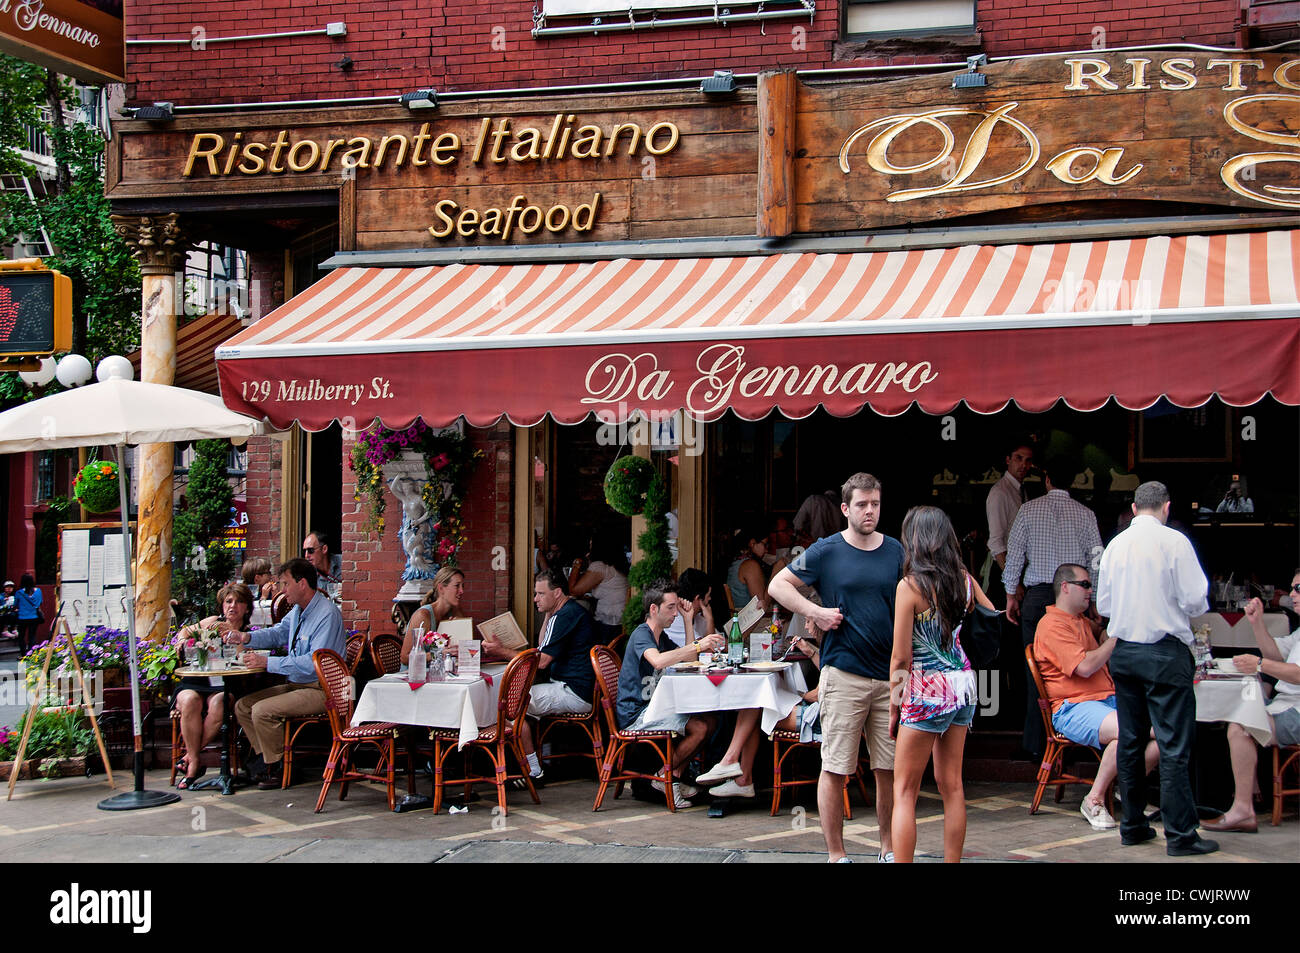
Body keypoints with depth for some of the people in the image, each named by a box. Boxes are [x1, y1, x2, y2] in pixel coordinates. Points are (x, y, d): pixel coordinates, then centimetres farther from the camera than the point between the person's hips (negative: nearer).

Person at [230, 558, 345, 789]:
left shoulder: (327, 614, -20)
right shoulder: (298, 610, 9)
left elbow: (313, 663, -27)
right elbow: (279, 633, 27)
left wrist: (268, 663, -25)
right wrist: (247, 637, 7)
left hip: (319, 690, -10)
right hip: (295, 684, 10)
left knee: (262, 710, -23)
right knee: (243, 706, 5)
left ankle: (274, 769, -7)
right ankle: (264, 759, 9)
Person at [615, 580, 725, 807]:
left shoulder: (660, 637, 17)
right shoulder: (641, 635, -15)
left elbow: (685, 658, 20)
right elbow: (658, 661, -35)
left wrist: (704, 648, 1)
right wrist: (697, 646, -34)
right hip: (635, 714, -10)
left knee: (709, 721, 3)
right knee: (699, 728, -20)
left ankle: (675, 776, 2)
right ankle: (663, 777, -7)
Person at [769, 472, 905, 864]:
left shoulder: (895, 551, 9)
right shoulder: (827, 551, -1)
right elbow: (778, 585, 4)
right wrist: (815, 612, -8)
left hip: (890, 675, 3)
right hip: (843, 674, -3)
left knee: (889, 769, 8)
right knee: (835, 769, 0)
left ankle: (889, 848, 22)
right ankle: (836, 854, 9)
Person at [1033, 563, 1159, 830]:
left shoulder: (1084, 622, 26)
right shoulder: (1052, 625, -5)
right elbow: (1085, 667, -16)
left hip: (1109, 699, 9)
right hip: (1074, 708, -9)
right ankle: (1094, 800, -20)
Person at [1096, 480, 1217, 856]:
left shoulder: (1115, 544, 6)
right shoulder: (1173, 541, -10)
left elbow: (1103, 605, 11)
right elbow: (1195, 600, -11)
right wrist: (1187, 607, 10)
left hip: (1123, 652, 6)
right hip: (1165, 652, -6)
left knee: (1130, 741, 12)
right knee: (1173, 746, -4)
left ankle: (1132, 825, 18)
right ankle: (1180, 835, -4)